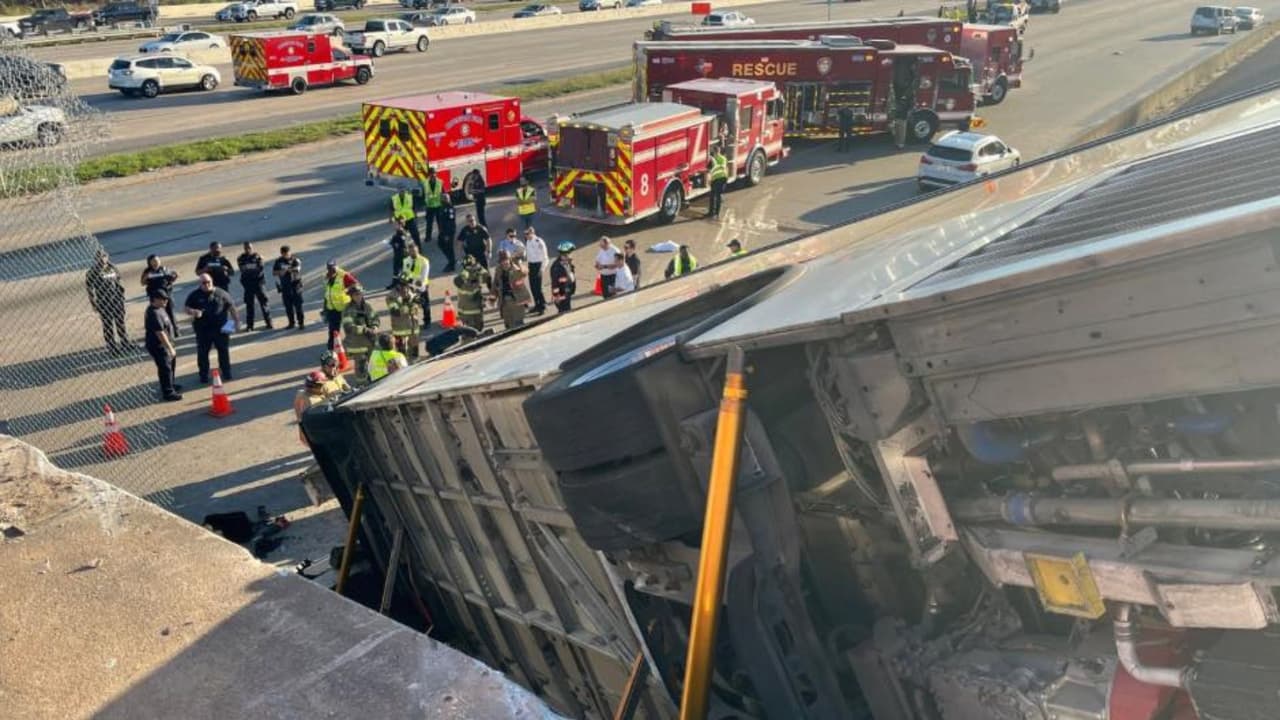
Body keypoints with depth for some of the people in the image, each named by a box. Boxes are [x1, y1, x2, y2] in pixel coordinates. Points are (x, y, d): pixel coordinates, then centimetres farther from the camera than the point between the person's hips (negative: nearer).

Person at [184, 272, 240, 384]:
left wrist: (236, 321, -1)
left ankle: (226, 373, 21)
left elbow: (231, 307, 4)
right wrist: (193, 312, -19)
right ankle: (204, 375, 15)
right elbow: (187, 309, 3)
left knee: (224, 351, 8)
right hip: (202, 330, 0)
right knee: (202, 353, 4)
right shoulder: (194, 295, 2)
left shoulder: (221, 293, 1)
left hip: (221, 328, 0)